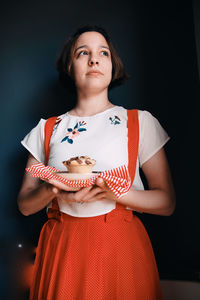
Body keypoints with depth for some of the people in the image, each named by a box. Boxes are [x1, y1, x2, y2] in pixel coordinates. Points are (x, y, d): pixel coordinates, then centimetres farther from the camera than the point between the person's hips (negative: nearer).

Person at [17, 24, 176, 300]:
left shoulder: (140, 122, 1)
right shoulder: (47, 129, 6)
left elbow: (167, 202, -3)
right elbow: (24, 205, 7)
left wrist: (112, 192, -19)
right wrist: (52, 190, -15)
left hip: (122, 247, -1)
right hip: (61, 249, 2)